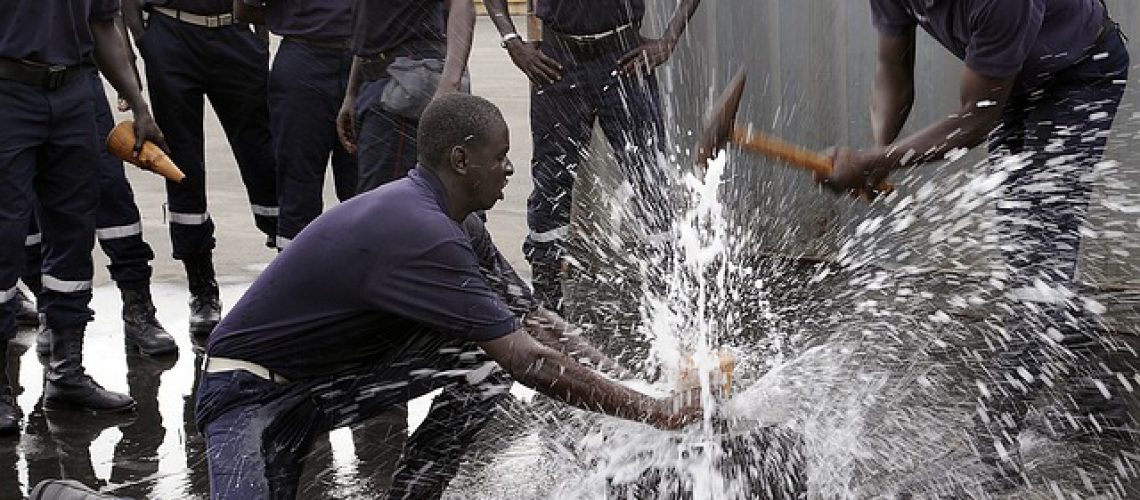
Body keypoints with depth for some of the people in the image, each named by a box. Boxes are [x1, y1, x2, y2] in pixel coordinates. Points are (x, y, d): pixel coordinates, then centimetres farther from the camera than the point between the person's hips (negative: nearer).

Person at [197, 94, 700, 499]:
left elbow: (532, 321, 4)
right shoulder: (419, 233, -28)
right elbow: (528, 360, -28)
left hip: (327, 381, 9)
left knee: (483, 361, -7)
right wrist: (655, 412, -23)